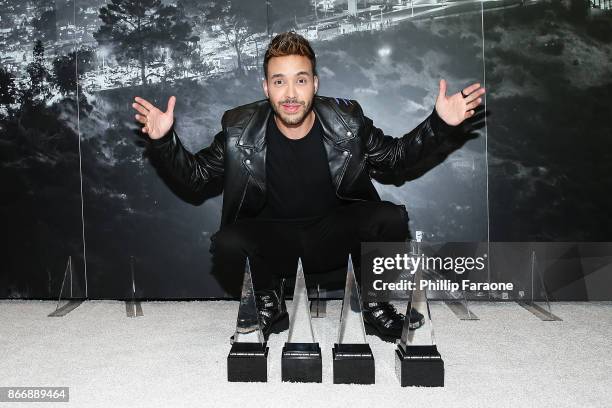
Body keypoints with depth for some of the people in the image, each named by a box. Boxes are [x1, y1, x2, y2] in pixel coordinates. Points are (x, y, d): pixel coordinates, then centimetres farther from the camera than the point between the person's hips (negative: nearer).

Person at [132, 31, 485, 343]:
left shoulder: (346, 119, -9)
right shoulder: (240, 128, -11)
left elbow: (396, 156, 4)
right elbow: (196, 175, 0)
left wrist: (440, 123, -9)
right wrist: (165, 139, -17)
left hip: (334, 235, 1)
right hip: (271, 239, 0)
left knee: (392, 220, -25)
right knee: (226, 246, -31)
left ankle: (374, 303, 4)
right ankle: (269, 304, 4)